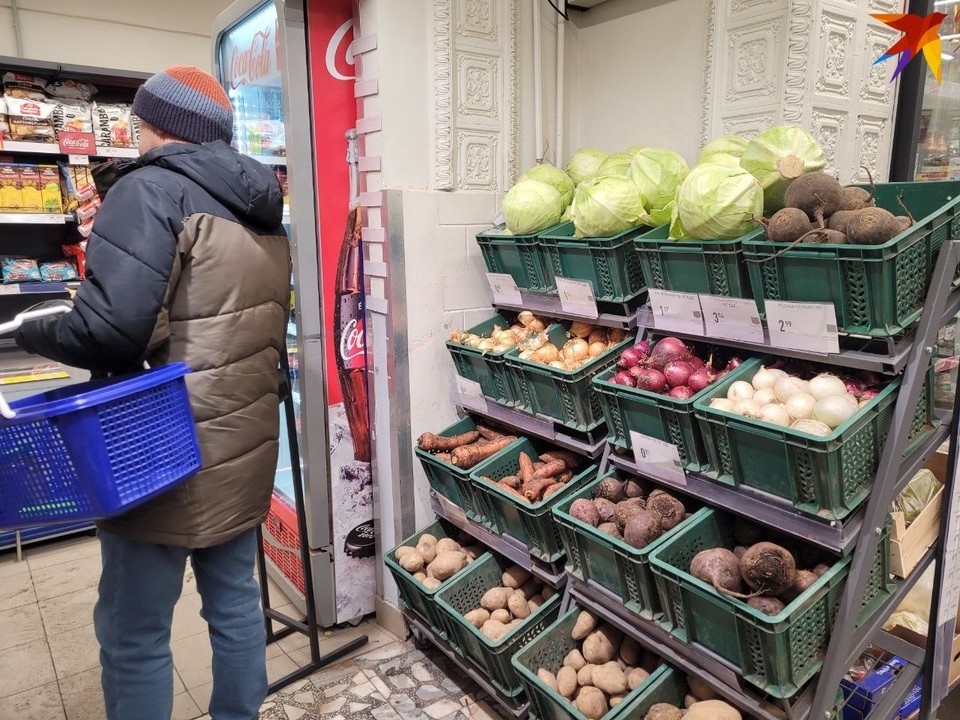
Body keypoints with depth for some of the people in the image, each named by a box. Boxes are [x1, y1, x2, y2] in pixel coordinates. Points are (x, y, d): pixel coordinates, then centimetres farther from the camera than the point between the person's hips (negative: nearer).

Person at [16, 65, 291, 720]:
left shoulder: (151, 190, -13)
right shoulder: (262, 209, 10)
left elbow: (109, 330, -23)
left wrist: (32, 330, -6)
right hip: (246, 446, 8)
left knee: (134, 634, 9)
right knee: (235, 602, 20)